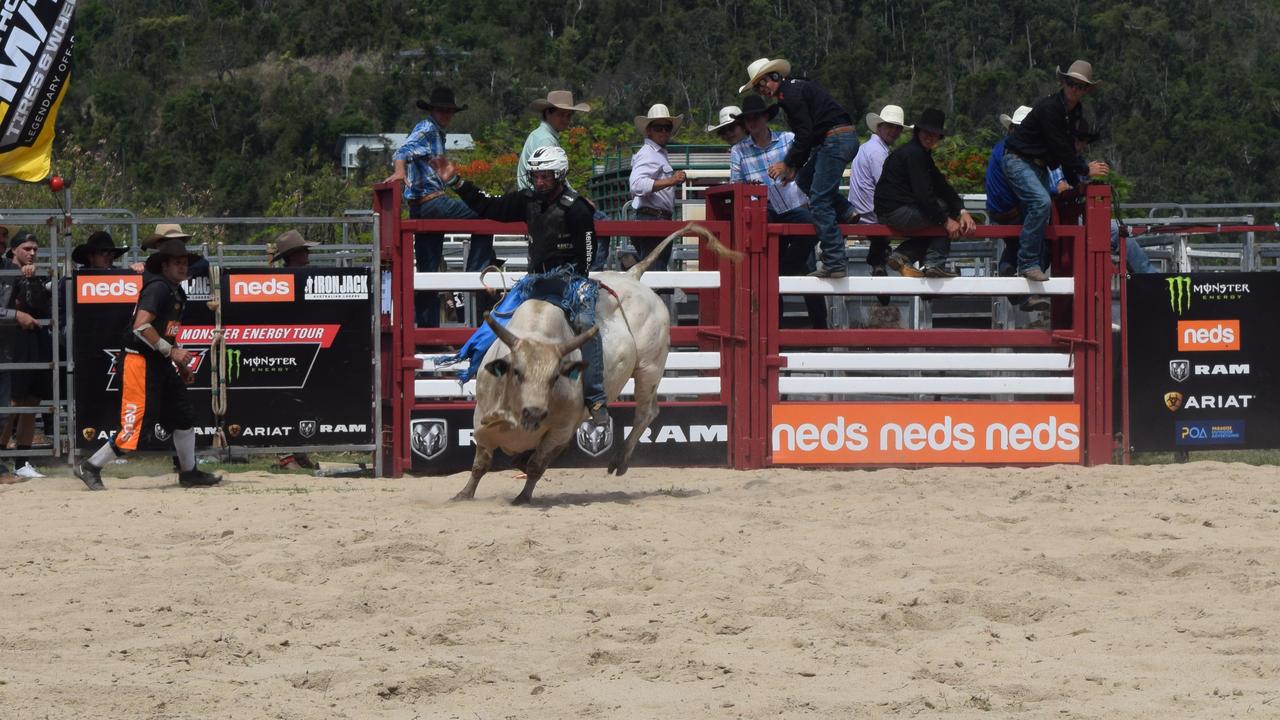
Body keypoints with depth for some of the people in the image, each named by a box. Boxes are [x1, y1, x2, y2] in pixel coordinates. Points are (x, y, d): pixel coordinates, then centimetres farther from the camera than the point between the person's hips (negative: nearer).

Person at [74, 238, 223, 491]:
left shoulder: (177, 292, 16)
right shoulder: (158, 287, -15)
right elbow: (141, 326, -25)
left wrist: (181, 364, 17)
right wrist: (171, 351, -22)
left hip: (160, 364, 10)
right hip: (140, 362, -10)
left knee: (183, 416, 10)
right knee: (139, 423, -11)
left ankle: (188, 473, 22)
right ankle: (90, 468, -2)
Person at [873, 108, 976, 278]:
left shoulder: (923, 154, 18)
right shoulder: (914, 153, -14)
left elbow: (943, 186, 13)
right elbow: (923, 194, -21)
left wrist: (963, 211, -1)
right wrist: (946, 221, -17)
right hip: (894, 211, -10)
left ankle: (903, 255, 10)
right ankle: (935, 263, -8)